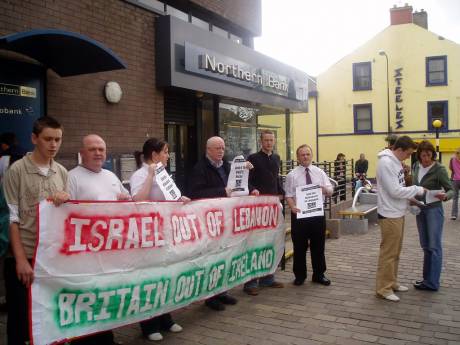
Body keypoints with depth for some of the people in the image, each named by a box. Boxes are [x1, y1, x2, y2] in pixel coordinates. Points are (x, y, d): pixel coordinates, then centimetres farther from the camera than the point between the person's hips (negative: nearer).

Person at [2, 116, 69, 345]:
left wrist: (64, 200, -11)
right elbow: (11, 218, -8)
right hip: (24, 257, -4)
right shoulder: (17, 170, -6)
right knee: (21, 319, 7)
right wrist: (21, 259, -13)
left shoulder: (62, 172, 7)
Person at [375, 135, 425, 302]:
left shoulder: (395, 161, 10)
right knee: (388, 252, -1)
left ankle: (391, 282, 30)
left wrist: (411, 198, 4)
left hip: (398, 213, 10)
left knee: (395, 251, 18)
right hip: (390, 215, -10)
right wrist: (417, 190, -12)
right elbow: (395, 191, -23)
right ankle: (383, 288, 9)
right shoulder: (386, 162, -20)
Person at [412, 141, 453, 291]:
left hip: (434, 209, -7)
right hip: (420, 209, 7)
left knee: (434, 246, -3)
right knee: (425, 246, 13)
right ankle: (428, 278, 24)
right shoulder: (416, 166, 4)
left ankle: (432, 283, 1)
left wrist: (445, 196, -35)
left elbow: (451, 190, -14)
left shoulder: (439, 169, -13)